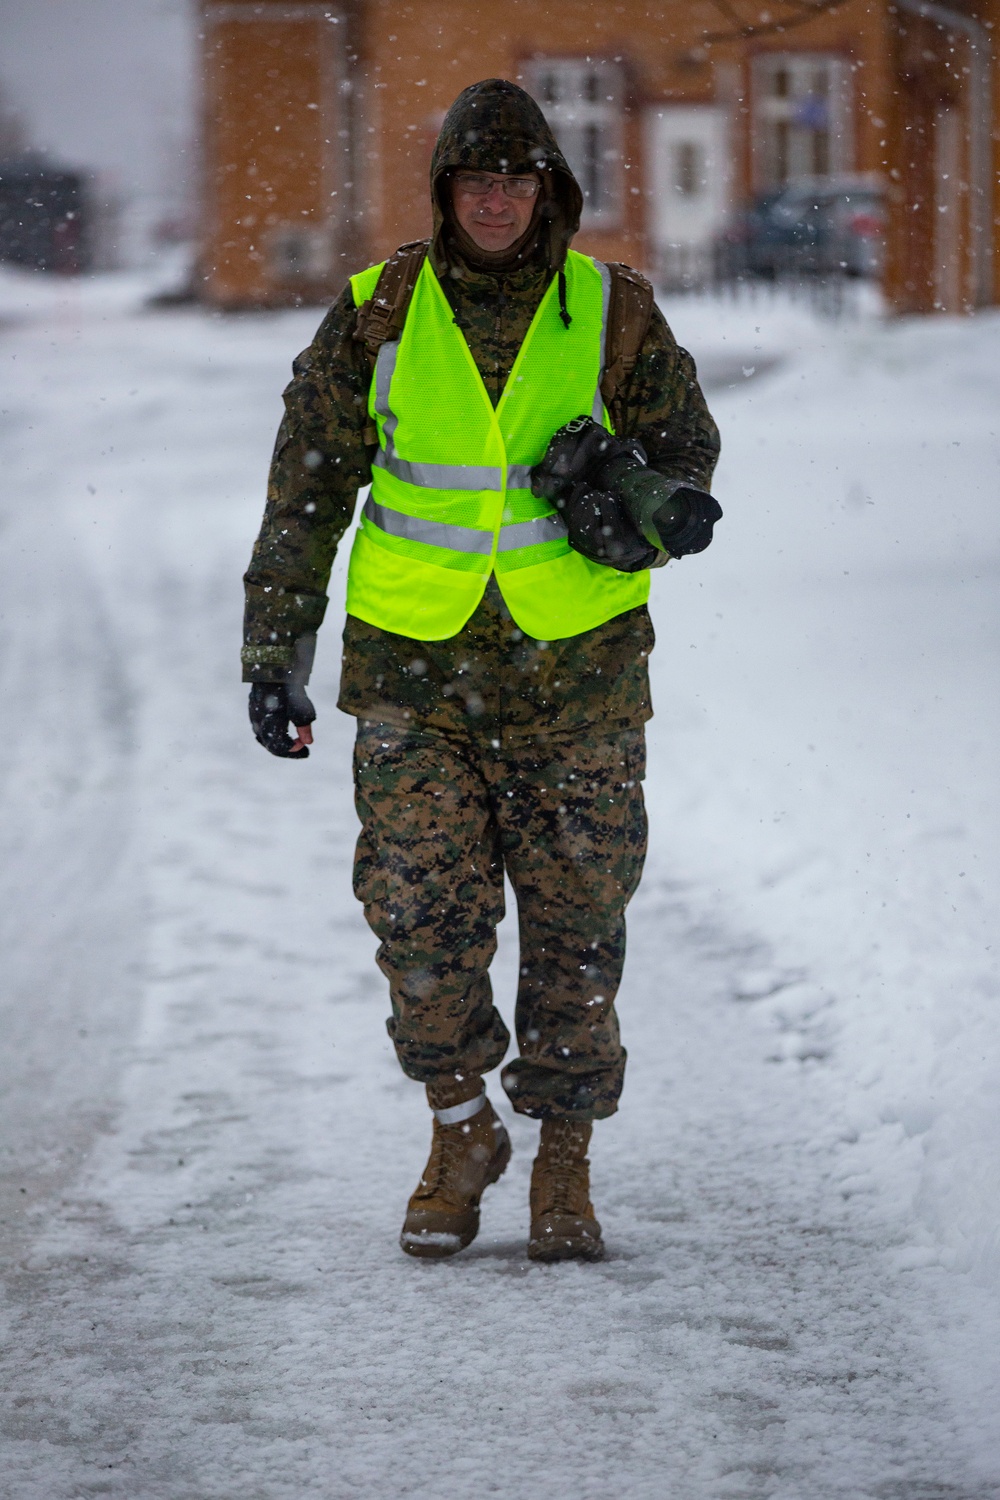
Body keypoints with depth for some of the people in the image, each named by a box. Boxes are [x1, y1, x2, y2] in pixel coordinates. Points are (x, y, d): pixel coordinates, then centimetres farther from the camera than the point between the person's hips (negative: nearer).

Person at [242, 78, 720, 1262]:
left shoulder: (612, 313, -2)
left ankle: (564, 1168, 17)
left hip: (576, 665, 0)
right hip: (418, 664, 0)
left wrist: (637, 494, -17)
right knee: (423, 912, -6)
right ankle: (460, 1137, 16)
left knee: (576, 925, 3)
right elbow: (306, 488, 5)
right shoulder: (377, 317, -2)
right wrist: (274, 649, 3)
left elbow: (687, 451, 7)